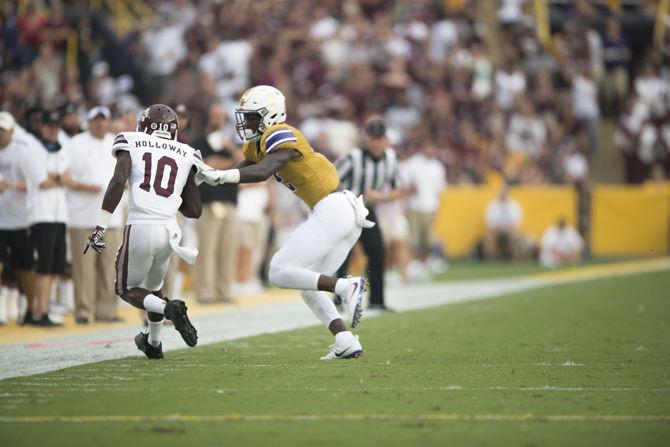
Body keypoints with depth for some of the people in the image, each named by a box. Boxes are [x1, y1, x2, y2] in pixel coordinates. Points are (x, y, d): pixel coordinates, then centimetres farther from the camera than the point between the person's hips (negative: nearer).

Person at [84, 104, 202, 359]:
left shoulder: (132, 144, 7)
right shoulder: (185, 155, 14)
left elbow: (118, 180, -11)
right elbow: (195, 211, 13)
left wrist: (100, 228, -11)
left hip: (140, 227, -4)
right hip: (169, 230, 4)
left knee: (127, 289, 14)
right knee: (153, 287, 29)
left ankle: (169, 309, -13)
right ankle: (153, 344, 38)